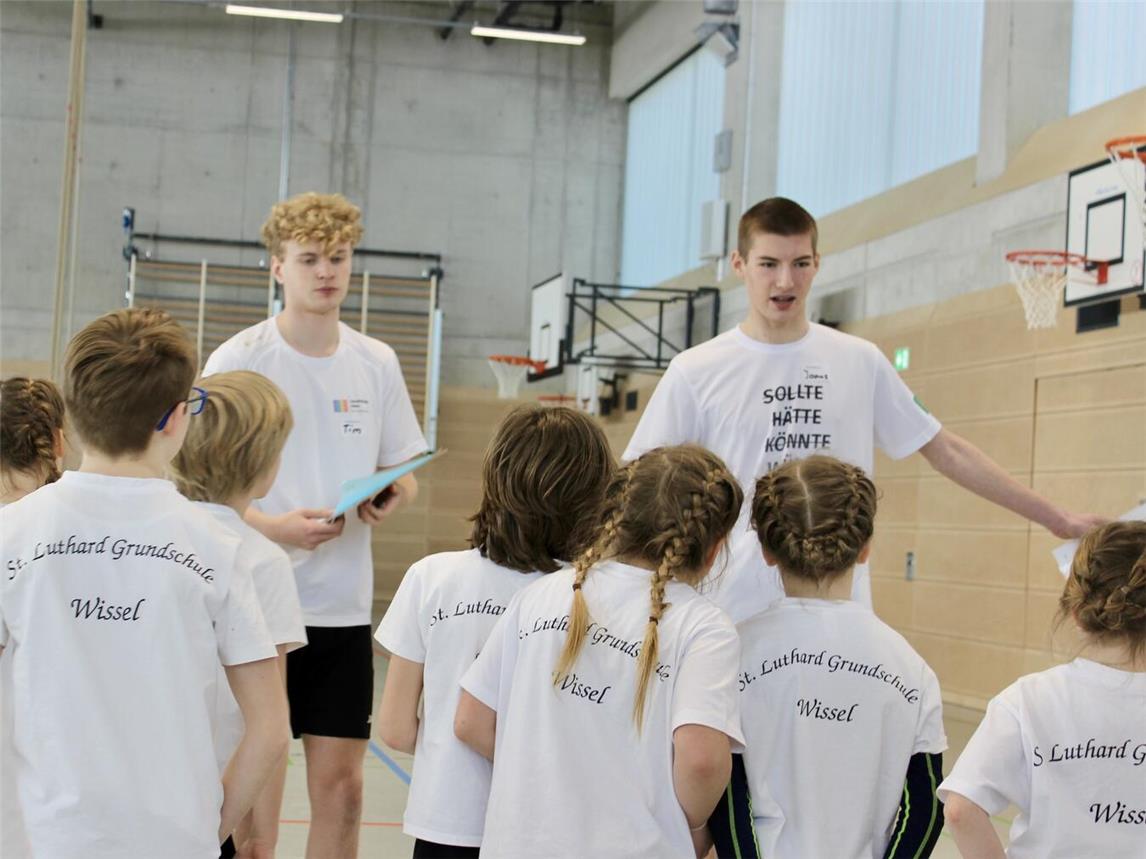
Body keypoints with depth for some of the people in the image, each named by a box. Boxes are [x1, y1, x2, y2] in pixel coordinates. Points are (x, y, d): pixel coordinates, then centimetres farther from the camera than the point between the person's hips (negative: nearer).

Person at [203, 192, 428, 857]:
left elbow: (405, 470, 16)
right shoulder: (239, 359, -5)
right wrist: (274, 526, -21)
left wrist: (393, 495, -8)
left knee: (340, 784, 5)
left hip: (344, 606, 3)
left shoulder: (378, 363, 7)